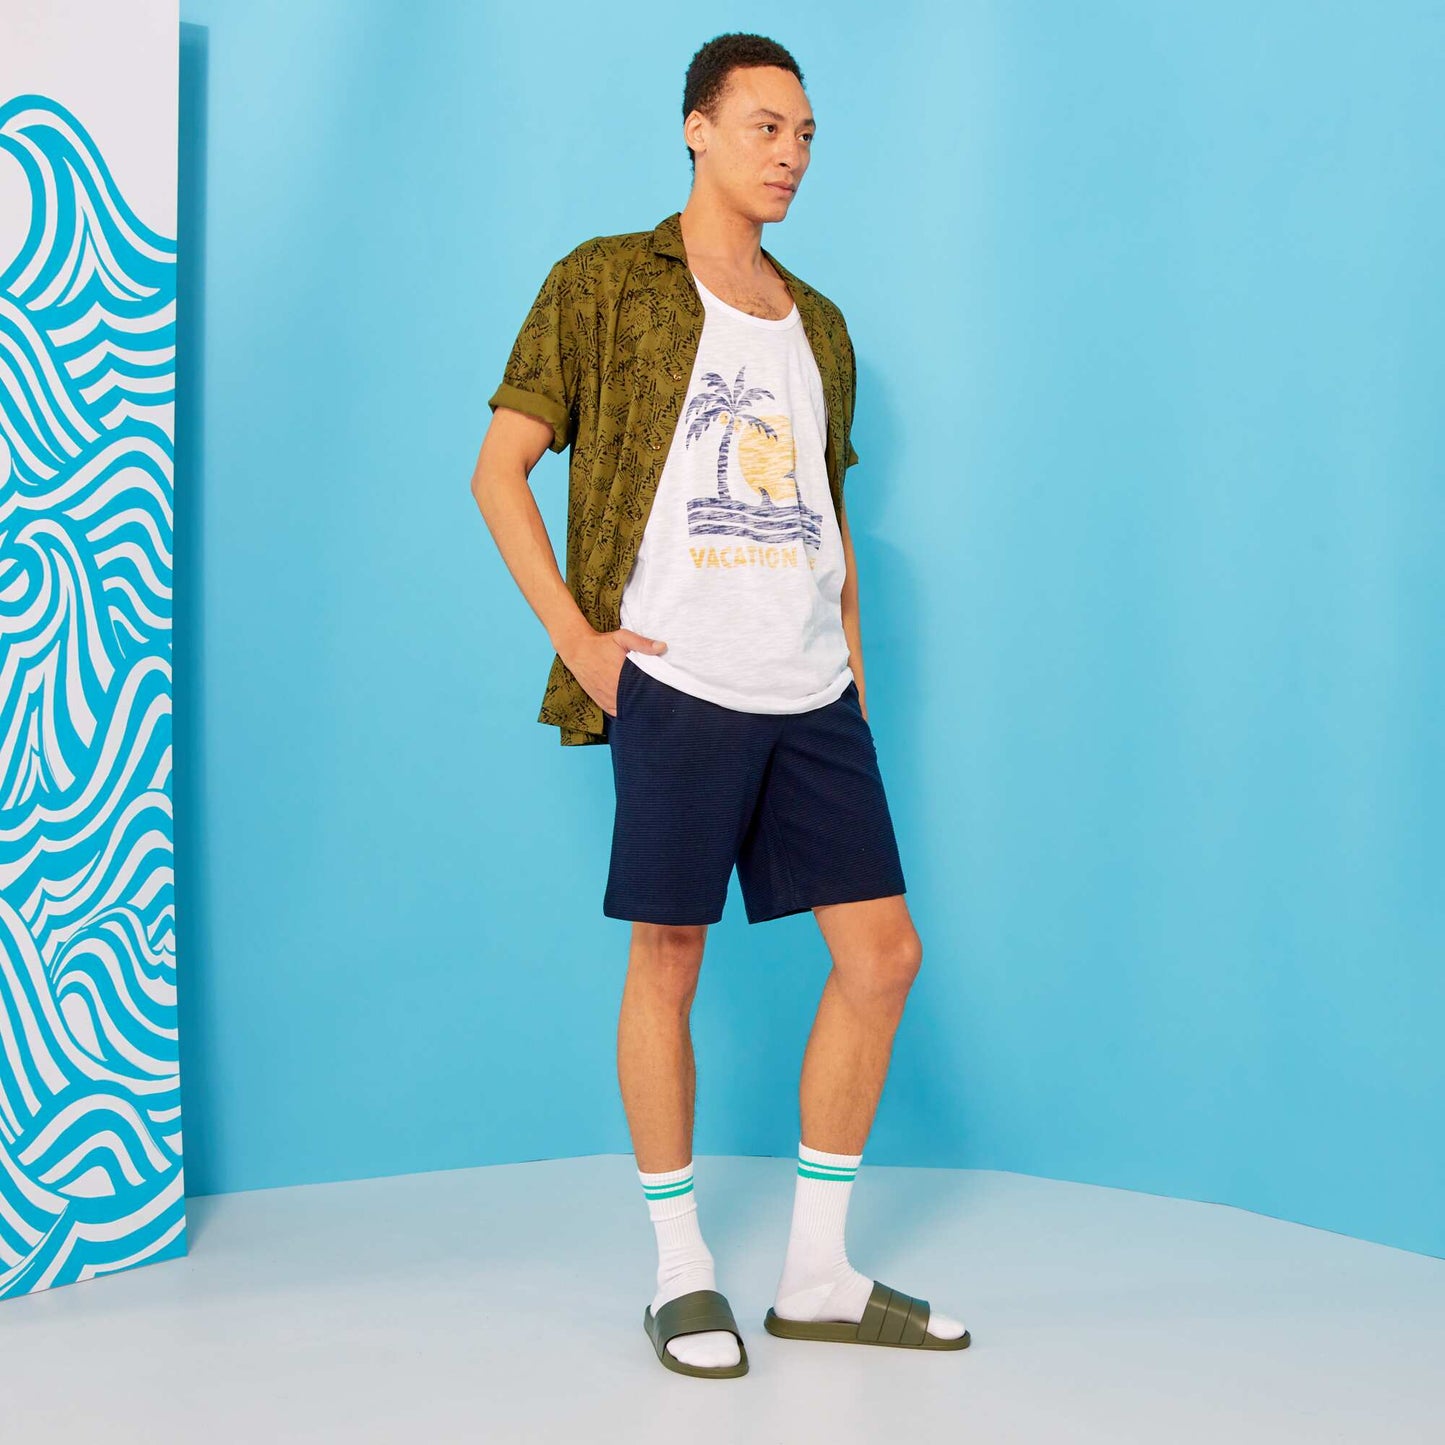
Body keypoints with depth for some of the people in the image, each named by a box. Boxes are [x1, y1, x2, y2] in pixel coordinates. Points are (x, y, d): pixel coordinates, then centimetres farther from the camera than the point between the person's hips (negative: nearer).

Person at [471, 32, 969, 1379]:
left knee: (881, 952, 3)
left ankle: (818, 1272, 16)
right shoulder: (603, 284, 2)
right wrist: (576, 637, -8)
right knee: (666, 960, 0)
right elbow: (499, 472, -1)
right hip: (679, 681, -6)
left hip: (811, 693, 6)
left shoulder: (818, 324, 18)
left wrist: (850, 662, 14)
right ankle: (679, 1271, 16)